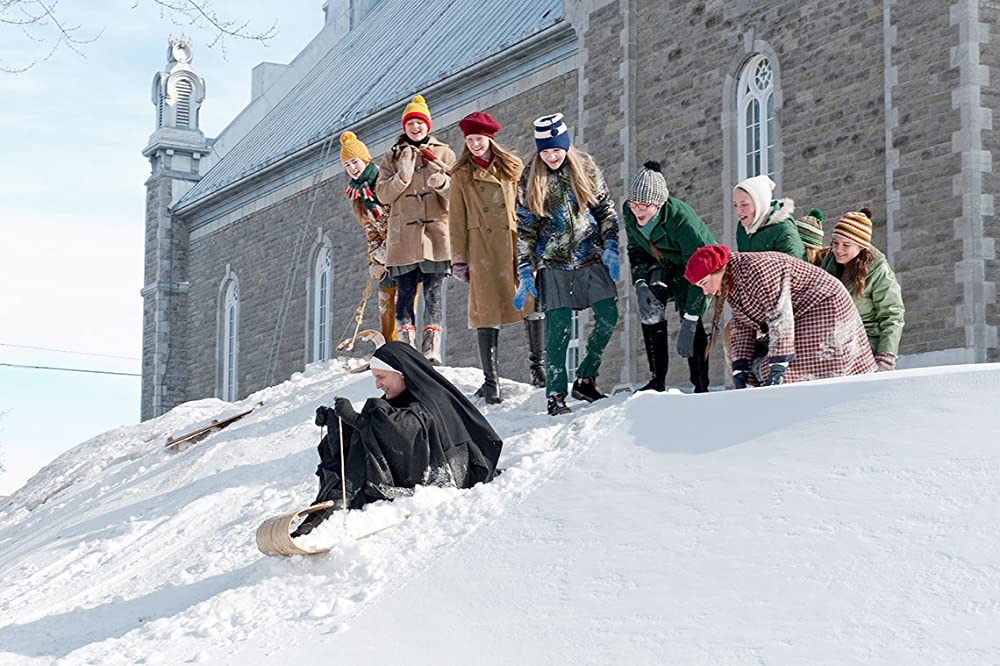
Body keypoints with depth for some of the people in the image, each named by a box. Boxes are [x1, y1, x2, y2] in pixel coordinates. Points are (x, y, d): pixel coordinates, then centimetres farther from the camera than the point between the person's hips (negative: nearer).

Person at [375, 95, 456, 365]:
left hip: (435, 234, -1)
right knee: (405, 294, -5)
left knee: (433, 295, -5)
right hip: (403, 237, 1)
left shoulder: (444, 154, 13)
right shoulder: (393, 156, 15)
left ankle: (432, 351, -6)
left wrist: (442, 182, -13)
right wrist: (402, 177, -10)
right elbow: (382, 193, 6)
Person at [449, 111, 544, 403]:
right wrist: (459, 259, 3)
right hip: (483, 249, -1)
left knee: (532, 306, 2)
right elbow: (457, 219, 7)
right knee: (488, 312, -4)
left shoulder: (512, 167, 10)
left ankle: (537, 365, 21)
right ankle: (491, 380, 0)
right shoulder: (462, 175, 8)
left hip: (517, 243, 1)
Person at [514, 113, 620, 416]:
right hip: (554, 264, -2)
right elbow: (525, 230, 2)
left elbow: (606, 209, 8)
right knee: (558, 329, -6)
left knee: (608, 316, -6)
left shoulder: (586, 168, 3)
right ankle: (556, 395, -1)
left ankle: (585, 380, 9)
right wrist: (524, 274, -2)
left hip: (591, 258, 2)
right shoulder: (530, 181, 0)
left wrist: (610, 249, -3)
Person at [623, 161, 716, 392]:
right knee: (649, 307, -17)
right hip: (663, 266, 6)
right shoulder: (629, 212, -19)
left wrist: (689, 321, -42)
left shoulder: (681, 219, -38)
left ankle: (701, 386, -19)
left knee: (690, 319, -25)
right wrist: (640, 283, -20)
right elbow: (636, 251, -1)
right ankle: (658, 380, -12)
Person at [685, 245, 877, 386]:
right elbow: (743, 327, 6)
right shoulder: (730, 288, 5)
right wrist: (740, 371, -6)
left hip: (824, 307, -10)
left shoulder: (756, 270, -27)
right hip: (803, 320, 10)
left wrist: (777, 369, -35)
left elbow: (781, 318, -32)